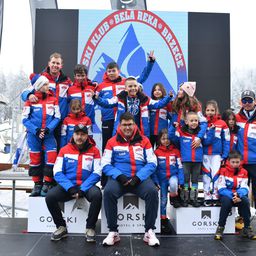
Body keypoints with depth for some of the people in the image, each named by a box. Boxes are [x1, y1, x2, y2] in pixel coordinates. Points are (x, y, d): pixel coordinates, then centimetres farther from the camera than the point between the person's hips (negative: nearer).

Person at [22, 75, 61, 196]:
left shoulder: (53, 99, 1)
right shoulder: (30, 100, -4)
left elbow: (57, 117, 0)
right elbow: (25, 119, -3)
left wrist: (48, 129, -13)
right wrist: (36, 130, -14)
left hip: (48, 134, 1)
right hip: (33, 134, 0)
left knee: (51, 157, -9)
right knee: (35, 158, 7)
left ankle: (47, 184, 3)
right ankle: (37, 184, 20)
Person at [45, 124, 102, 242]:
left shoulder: (94, 150, 1)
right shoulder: (64, 150, 4)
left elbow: (97, 173, -5)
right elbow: (57, 172, -2)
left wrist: (82, 189, -17)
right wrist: (70, 188, -17)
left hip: (87, 186, -1)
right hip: (68, 186, 2)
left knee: (96, 195, -33)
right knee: (50, 197, -23)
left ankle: (90, 228, -11)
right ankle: (61, 227, -1)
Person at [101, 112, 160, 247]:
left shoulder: (144, 140, 7)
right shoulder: (112, 142, 6)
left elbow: (152, 163, 3)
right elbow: (106, 165, 3)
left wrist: (138, 177, -13)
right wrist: (119, 176, -15)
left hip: (140, 178, 1)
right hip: (118, 178, 0)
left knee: (152, 191, -29)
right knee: (108, 191, -31)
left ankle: (149, 231, -14)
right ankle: (113, 231, -16)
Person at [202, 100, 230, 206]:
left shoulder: (222, 124, -2)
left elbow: (226, 141, 0)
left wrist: (224, 156, -4)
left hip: (217, 154, -1)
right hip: (204, 154, 1)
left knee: (216, 174, 2)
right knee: (206, 175, 7)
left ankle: (216, 196, 13)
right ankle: (207, 197, 15)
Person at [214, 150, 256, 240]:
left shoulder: (243, 172, 5)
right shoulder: (224, 171, -4)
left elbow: (244, 188, -2)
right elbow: (221, 188, -10)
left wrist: (238, 194, -25)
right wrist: (232, 195, -25)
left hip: (239, 196, 2)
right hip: (226, 195, -2)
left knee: (245, 201, -30)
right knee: (226, 201, -35)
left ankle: (247, 228, -15)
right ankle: (220, 228, -21)